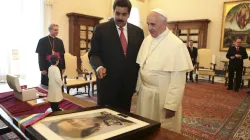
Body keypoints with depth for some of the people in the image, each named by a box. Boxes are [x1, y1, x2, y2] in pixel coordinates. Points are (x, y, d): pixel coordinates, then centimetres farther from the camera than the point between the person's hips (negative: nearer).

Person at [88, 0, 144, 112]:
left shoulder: (138, 32, 7)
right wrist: (99, 66, -24)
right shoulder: (100, 29, -2)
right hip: (108, 82, -3)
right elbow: (94, 54, -3)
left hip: (129, 83, 3)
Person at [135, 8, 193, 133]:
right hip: (144, 93, 6)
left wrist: (171, 105, -17)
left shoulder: (176, 45, -18)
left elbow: (178, 80, -18)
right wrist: (139, 87, 9)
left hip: (163, 96, -6)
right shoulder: (147, 40, 3)